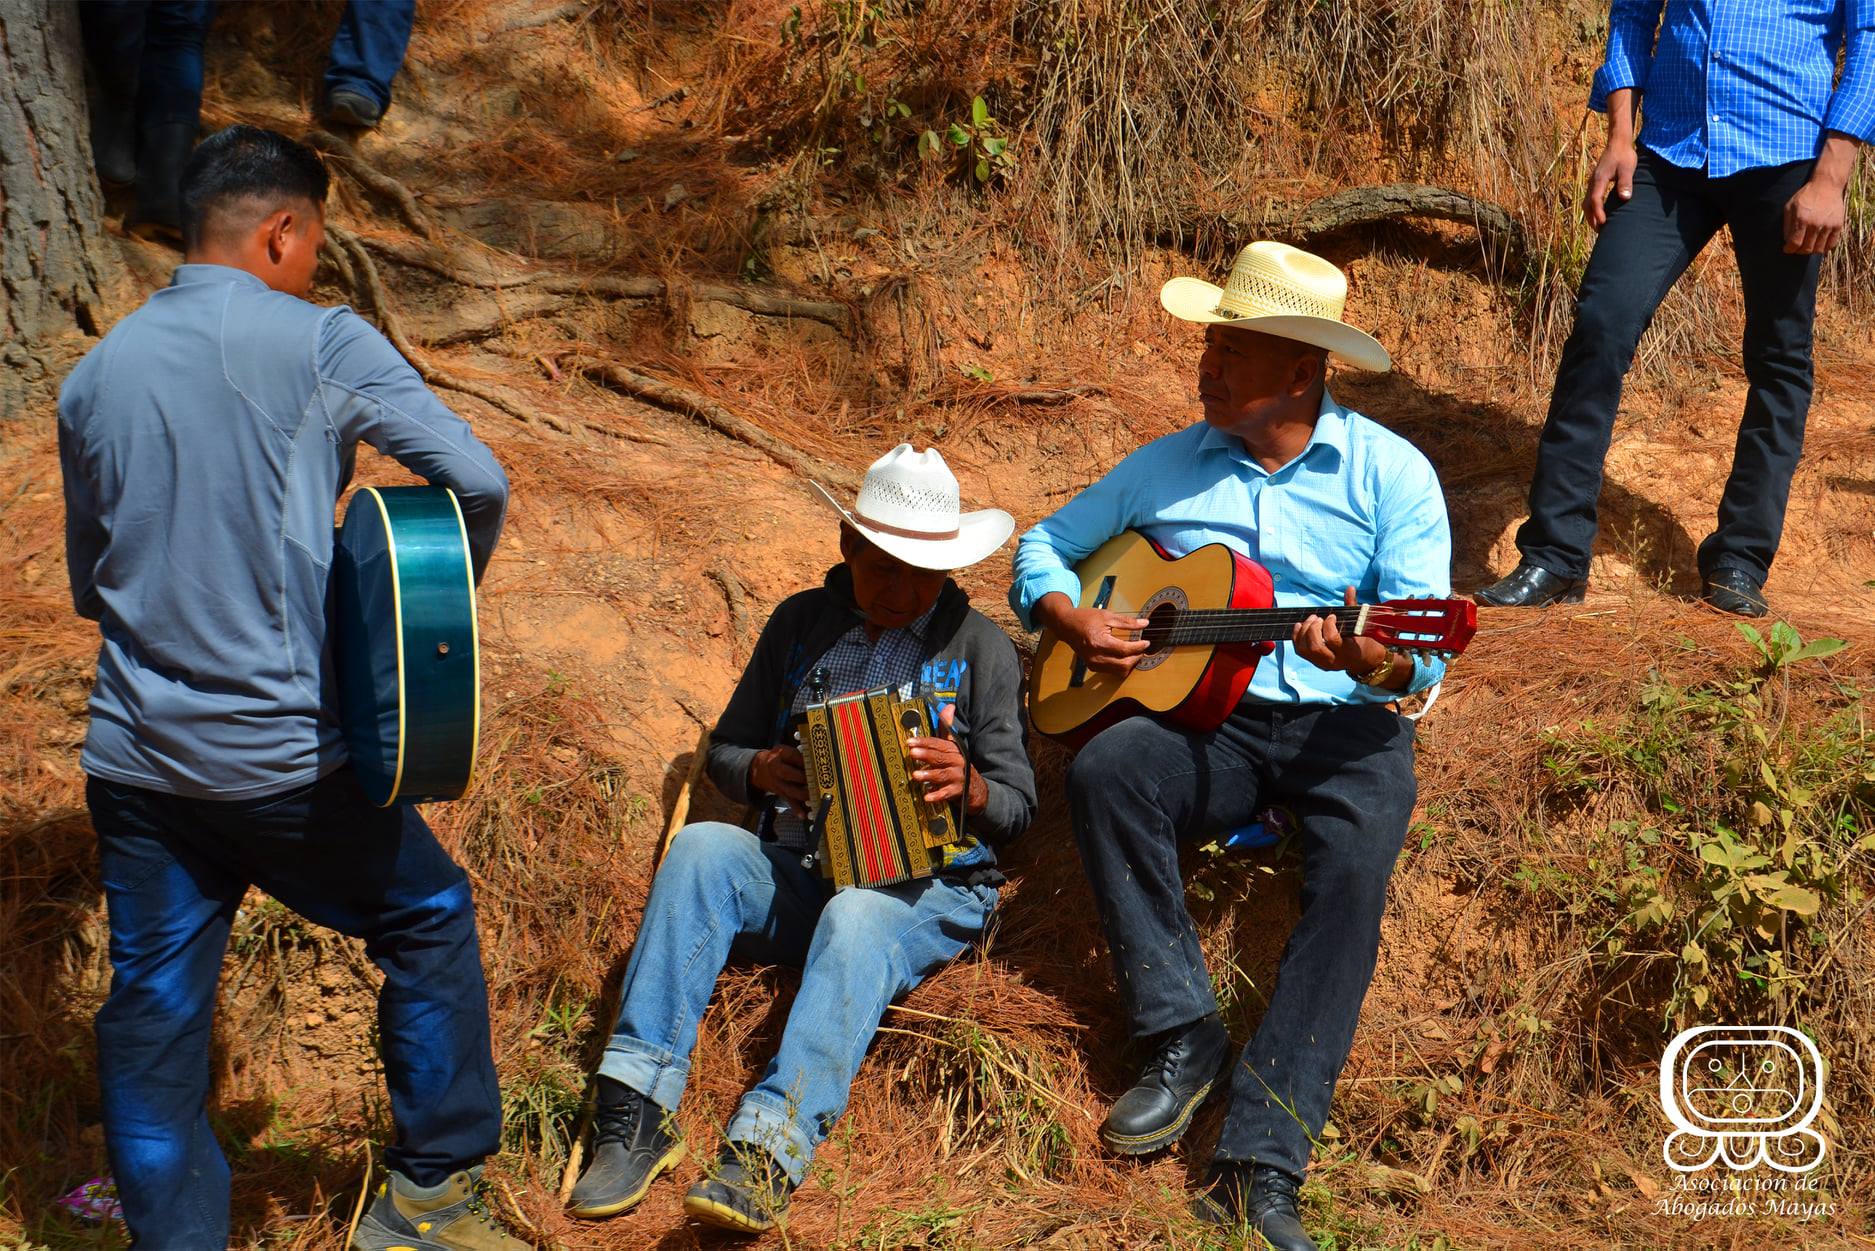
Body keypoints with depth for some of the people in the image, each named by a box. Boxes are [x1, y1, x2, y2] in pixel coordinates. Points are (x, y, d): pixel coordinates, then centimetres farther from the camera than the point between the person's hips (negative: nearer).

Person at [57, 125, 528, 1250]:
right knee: (429, 918, 16)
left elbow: (90, 580, 17)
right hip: (283, 756, -5)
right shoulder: (316, 342, -8)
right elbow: (477, 479, -12)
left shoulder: (96, 375, 9)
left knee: (152, 1013, 12)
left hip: (133, 762, 5)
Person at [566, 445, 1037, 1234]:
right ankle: (634, 1114, -34)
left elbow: (1018, 804, 5)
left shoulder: (978, 646, 7)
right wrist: (763, 771, -7)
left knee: (858, 919, -37)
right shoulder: (800, 622, 13)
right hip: (801, 870, 3)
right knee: (702, 848, -27)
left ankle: (769, 1153, -52)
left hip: (931, 887, -3)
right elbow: (723, 751, 17)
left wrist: (967, 787, -19)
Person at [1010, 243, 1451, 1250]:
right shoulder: (1168, 466, 11)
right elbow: (1045, 547, 19)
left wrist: (1369, 658, -32)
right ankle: (1180, 1035, -20)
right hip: (1208, 718, 3)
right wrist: (1074, 622, -3)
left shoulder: (1391, 473, 1)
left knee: (1352, 881, -32)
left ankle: (1259, 1167, -32)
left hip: (1347, 726, -3)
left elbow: (1422, 655, -7)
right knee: (1103, 767, -29)